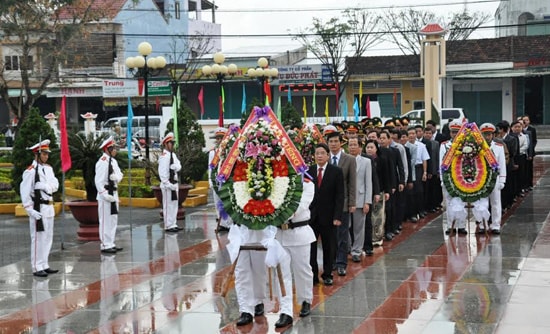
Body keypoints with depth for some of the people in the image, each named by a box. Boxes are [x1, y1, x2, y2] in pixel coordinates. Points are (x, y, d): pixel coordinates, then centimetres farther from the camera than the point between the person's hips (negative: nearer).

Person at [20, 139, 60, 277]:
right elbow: (24, 191, -16)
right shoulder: (31, 171, -13)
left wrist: (46, 187, -17)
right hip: (38, 209, -8)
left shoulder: (48, 168, 11)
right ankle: (37, 268, 1)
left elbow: (55, 185, 5)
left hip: (49, 207, 8)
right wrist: (31, 211, -19)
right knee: (38, 238, -5)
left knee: (48, 237, 13)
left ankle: (44, 265, 22)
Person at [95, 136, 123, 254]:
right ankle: (105, 245, 0)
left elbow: (119, 174, 14)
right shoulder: (102, 162, -16)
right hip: (105, 194, -10)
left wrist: (117, 177, -10)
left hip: (113, 193, 10)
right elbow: (99, 181, -20)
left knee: (113, 220, 15)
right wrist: (105, 195, -23)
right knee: (106, 221, -5)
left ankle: (111, 243, 25)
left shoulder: (113, 161, 12)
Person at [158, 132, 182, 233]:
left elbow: (178, 167, 5)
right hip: (168, 184, -10)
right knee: (168, 205, -6)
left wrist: (174, 167, -19)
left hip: (174, 183, 10)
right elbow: (162, 172, -20)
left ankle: (173, 224, 22)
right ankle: (168, 226, -1)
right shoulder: (164, 156, -15)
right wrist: (168, 185, -21)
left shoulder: (173, 155, 15)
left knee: (174, 204, 14)